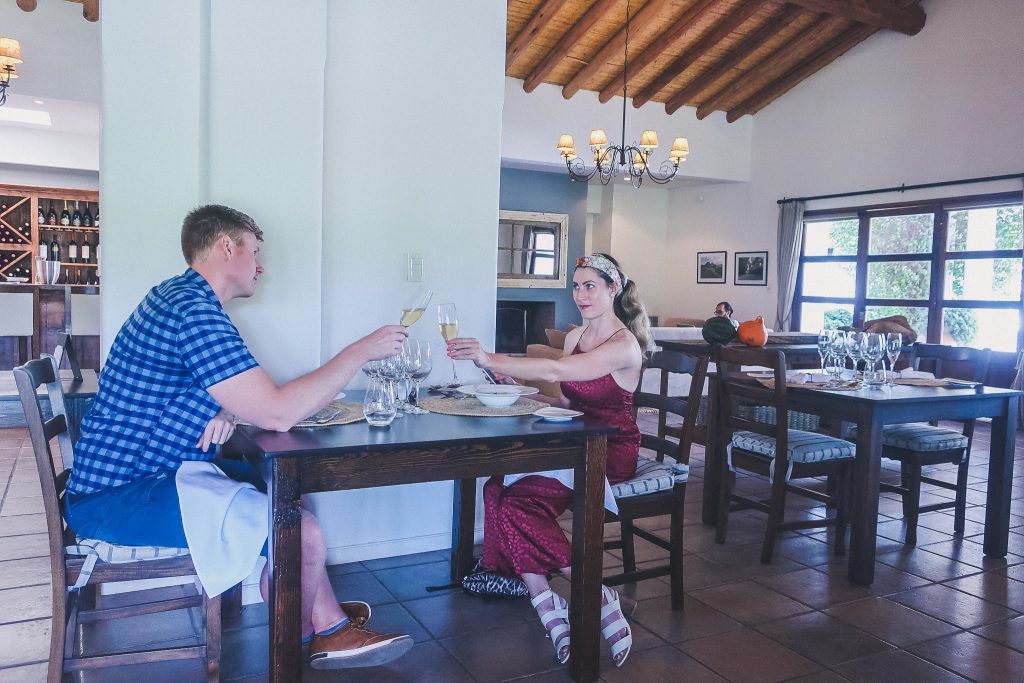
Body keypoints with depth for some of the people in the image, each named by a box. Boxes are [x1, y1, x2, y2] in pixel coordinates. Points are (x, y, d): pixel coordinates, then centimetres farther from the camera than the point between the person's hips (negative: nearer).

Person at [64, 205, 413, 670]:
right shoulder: (193, 309, -23)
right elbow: (276, 413, -29)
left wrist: (220, 414, -5)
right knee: (299, 531, -19)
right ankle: (303, 634, 11)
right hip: (119, 499, -11)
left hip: (134, 471, 11)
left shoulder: (178, 296, 12)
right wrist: (360, 352, -18)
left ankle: (330, 623, 21)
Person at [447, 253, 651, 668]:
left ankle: (598, 598, -14)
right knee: (498, 489, -20)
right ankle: (545, 602, -18)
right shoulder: (576, 337, 12)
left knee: (519, 501, -26)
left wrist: (490, 360, -33)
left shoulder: (624, 345, -14)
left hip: (612, 454, -7)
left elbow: (555, 371, -28)